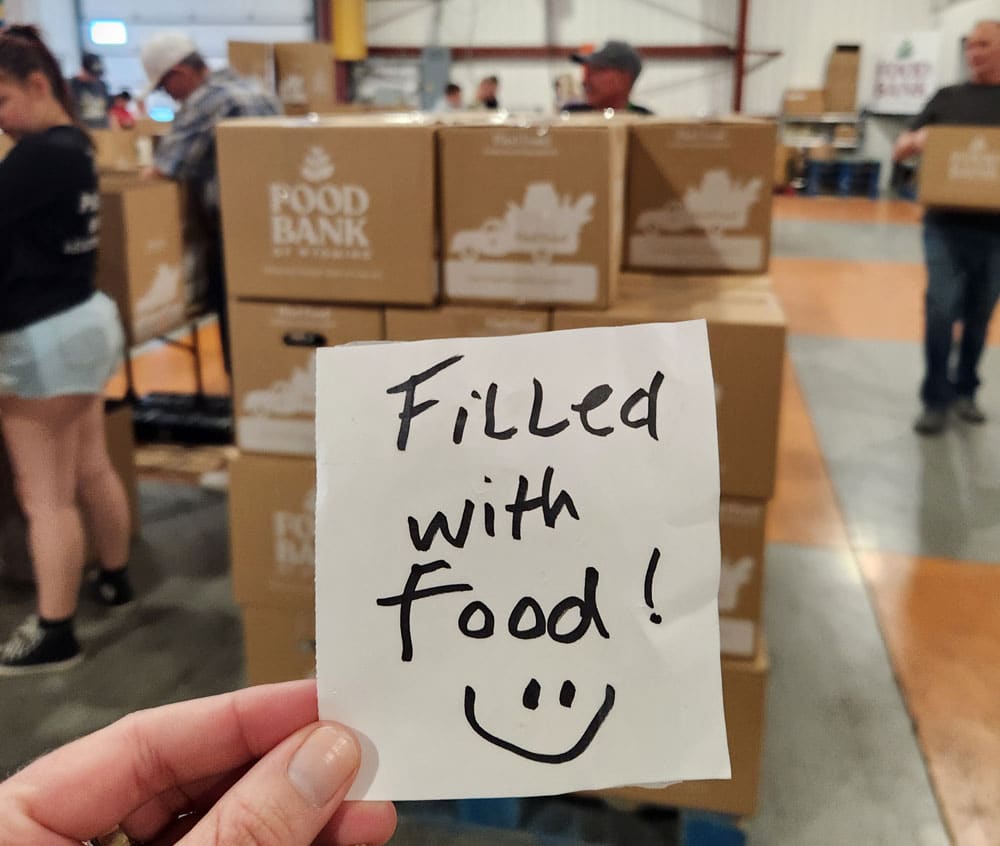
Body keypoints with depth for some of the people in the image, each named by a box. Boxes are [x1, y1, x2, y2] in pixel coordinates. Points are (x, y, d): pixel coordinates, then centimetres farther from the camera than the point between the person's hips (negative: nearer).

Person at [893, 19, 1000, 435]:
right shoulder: (948, 98, 10)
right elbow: (900, 150, 10)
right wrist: (917, 138, -13)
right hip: (946, 225, 0)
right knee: (941, 311, -5)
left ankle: (965, 391, 24)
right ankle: (935, 400, 3)